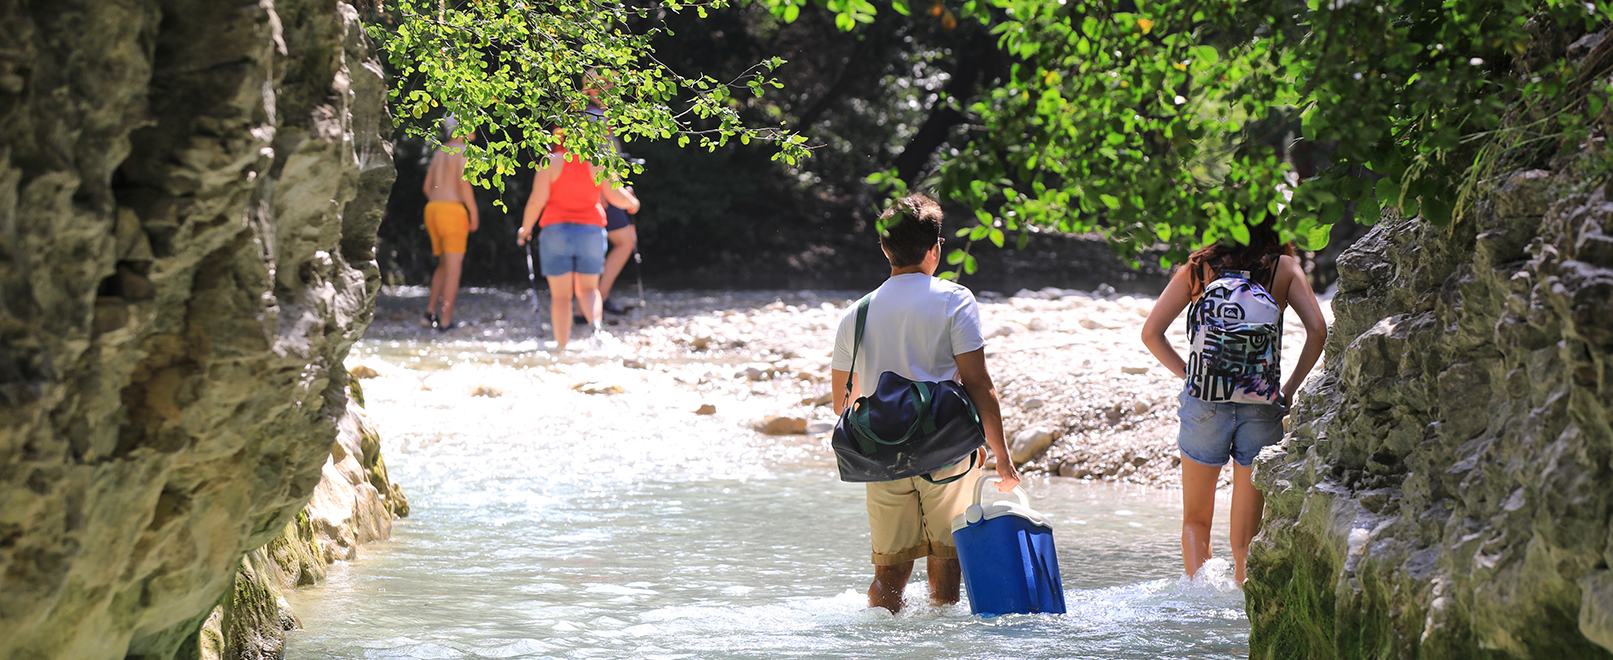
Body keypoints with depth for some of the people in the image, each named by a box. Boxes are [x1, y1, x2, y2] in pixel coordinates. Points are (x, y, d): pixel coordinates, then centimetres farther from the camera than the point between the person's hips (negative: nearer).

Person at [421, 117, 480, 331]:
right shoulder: (463, 150, -7)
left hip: (433, 209, 8)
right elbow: (463, 182, -20)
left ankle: (431, 311, 14)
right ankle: (445, 321, -5)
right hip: (453, 211, -8)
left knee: (444, 265, 21)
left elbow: (427, 186, 18)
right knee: (453, 269, -3)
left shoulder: (440, 151, 17)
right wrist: (474, 212, -13)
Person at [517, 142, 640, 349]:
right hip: (591, 231, 1)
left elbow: (537, 200, -8)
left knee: (561, 295, 4)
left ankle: (561, 345, 2)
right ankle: (597, 326, -15)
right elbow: (616, 196, 1)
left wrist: (525, 228, 6)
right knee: (588, 288, 13)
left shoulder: (551, 162, -2)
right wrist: (632, 202, 23)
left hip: (556, 231, -1)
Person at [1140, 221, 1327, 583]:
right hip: (1261, 408, 0)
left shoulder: (1198, 268, 7)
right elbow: (1317, 330, -7)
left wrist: (1188, 374, 6)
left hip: (1204, 402, 0)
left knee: (1196, 520, 16)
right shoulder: (1283, 268, 5)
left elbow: (1151, 332, 1)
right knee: (1246, 536, 9)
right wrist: (1289, 389, 0)